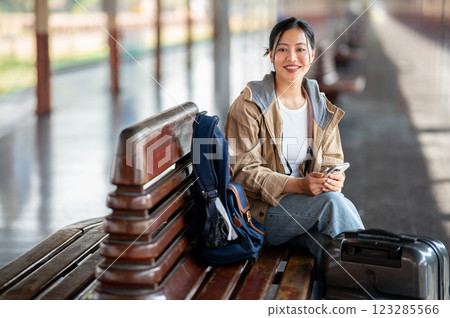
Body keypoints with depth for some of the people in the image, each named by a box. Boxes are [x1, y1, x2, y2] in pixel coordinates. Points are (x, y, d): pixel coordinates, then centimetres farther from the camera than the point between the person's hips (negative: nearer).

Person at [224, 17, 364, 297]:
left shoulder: (321, 107, 10)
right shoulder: (250, 105, -8)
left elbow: (332, 162, 11)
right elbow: (244, 171, -11)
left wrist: (334, 180, -16)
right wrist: (298, 185, -25)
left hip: (309, 206, 5)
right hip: (262, 211, -5)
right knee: (333, 202, -29)